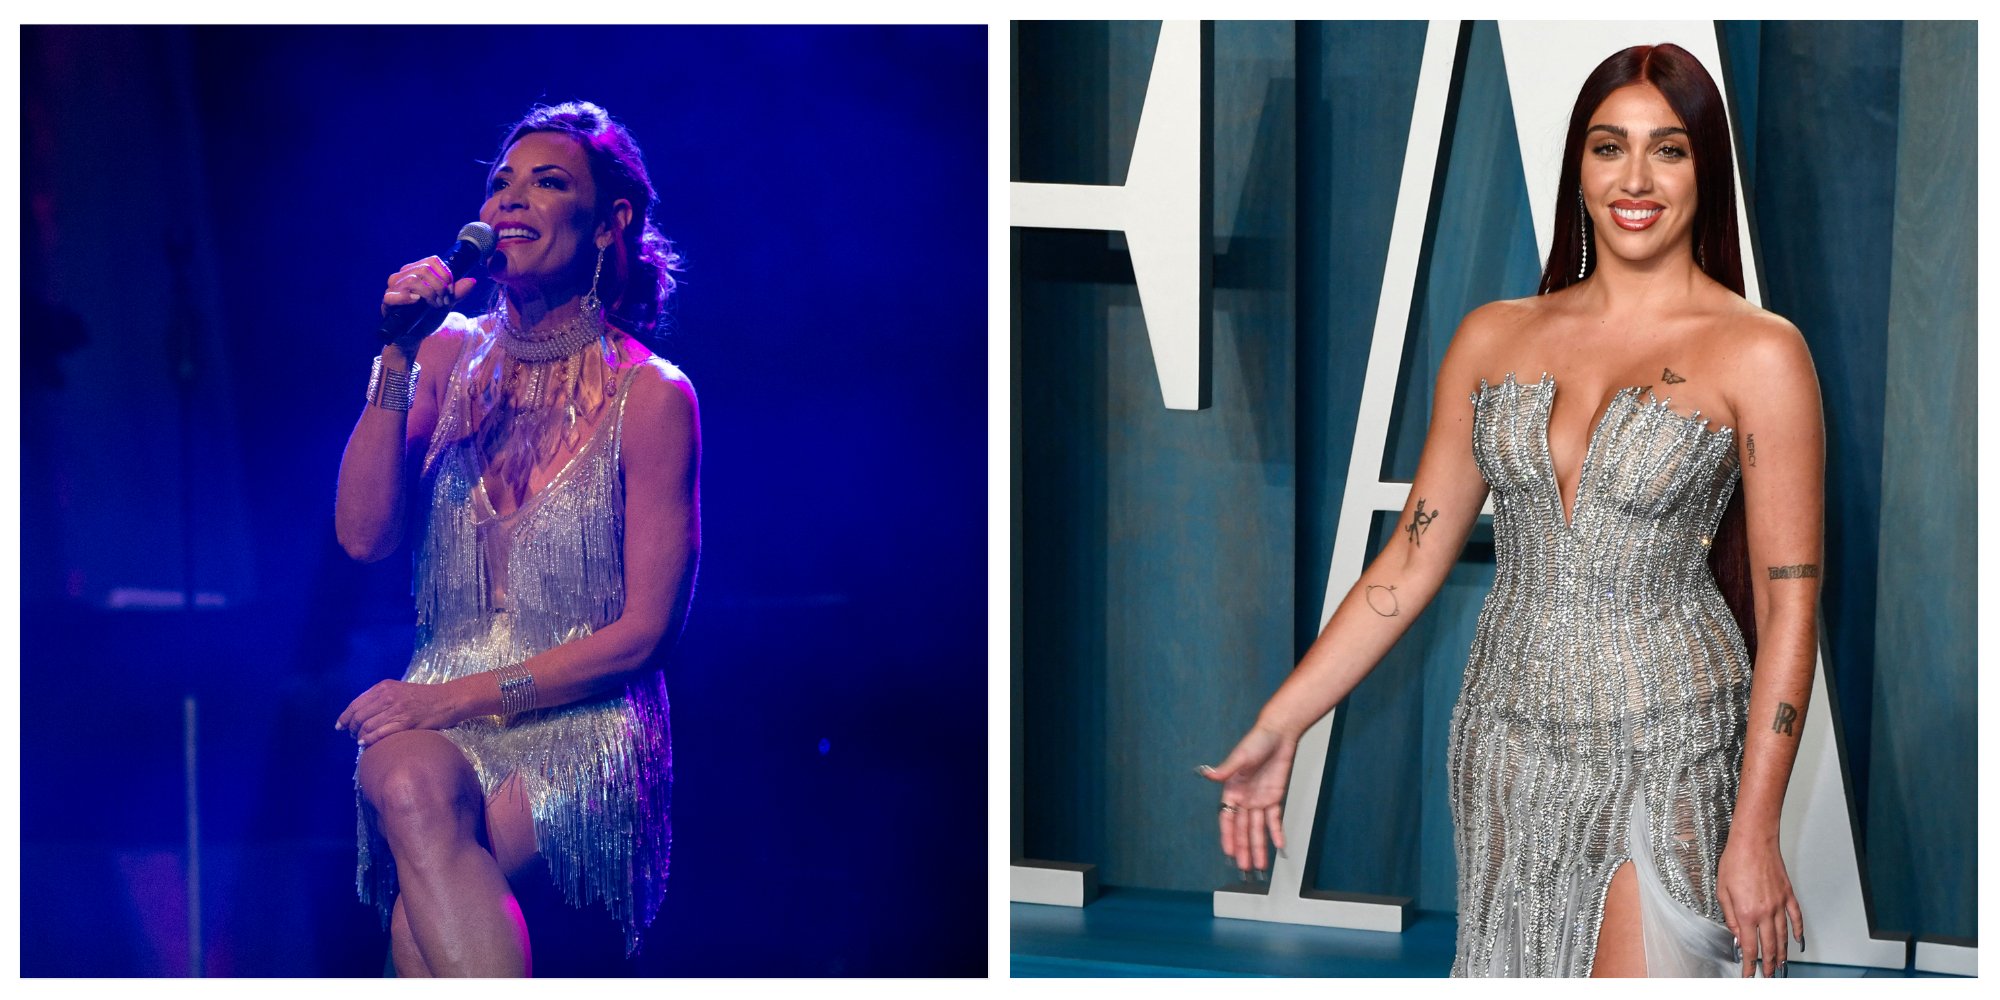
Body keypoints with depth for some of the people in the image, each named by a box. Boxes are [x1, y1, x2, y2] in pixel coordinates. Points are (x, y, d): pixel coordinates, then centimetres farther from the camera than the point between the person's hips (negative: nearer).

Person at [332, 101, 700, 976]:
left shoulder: (650, 396, -2)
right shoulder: (449, 355, 10)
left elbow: (643, 631, -4)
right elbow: (363, 535, 0)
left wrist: (467, 695, -12)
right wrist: (397, 361, -10)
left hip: (582, 717, -3)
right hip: (441, 712, 3)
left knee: (422, 902, -32)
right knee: (411, 788, -34)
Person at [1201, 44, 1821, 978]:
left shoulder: (1758, 353, -6)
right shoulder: (1493, 339, 7)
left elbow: (1788, 608, -8)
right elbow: (1413, 557, 10)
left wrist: (1755, 833, -12)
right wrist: (1278, 728, 5)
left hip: (1665, 753, -4)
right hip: (1506, 742, 4)